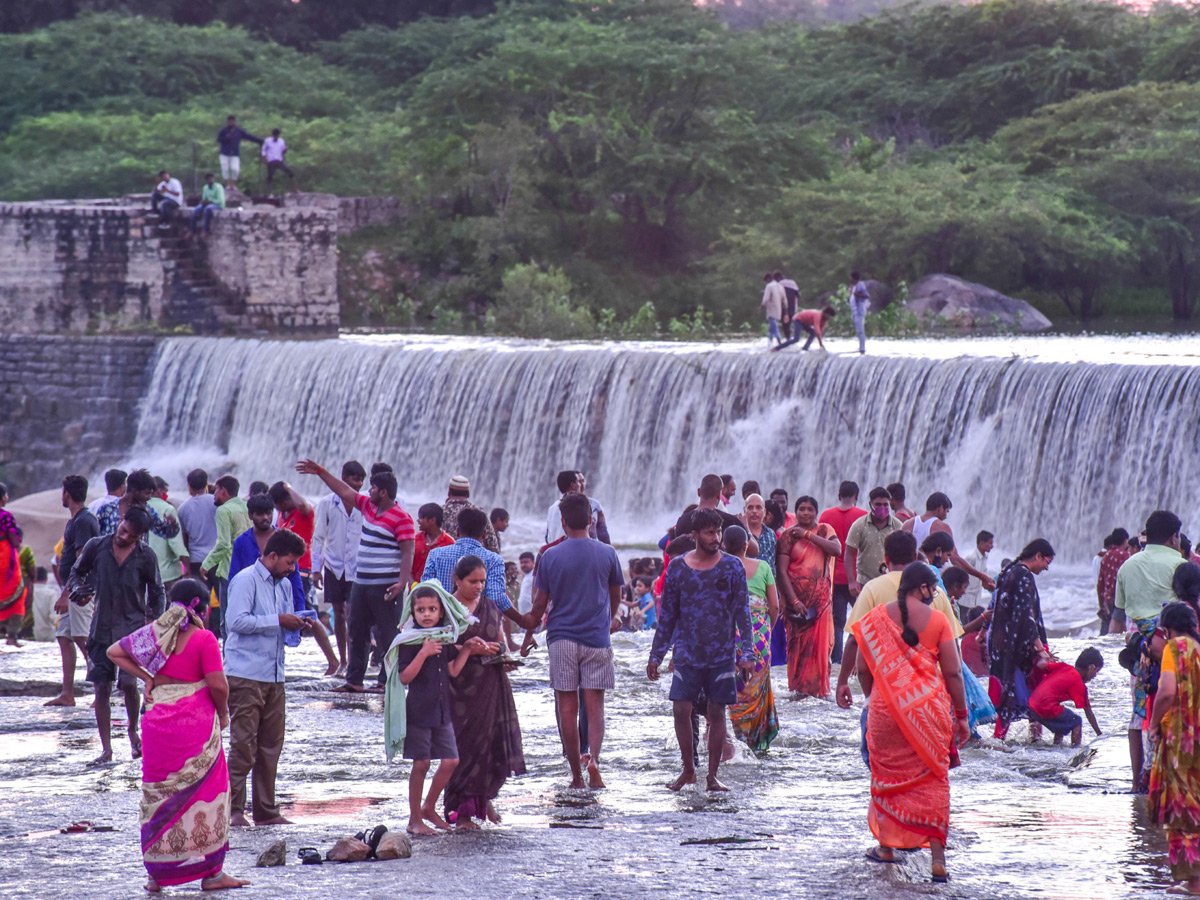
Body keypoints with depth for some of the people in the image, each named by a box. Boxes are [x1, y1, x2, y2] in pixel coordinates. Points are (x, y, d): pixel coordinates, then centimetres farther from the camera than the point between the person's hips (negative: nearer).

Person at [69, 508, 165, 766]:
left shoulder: (145, 556, -4)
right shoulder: (96, 547, -3)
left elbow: (156, 593, 7)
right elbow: (77, 572, 12)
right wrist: (78, 590, -9)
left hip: (133, 626, -2)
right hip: (102, 626, 2)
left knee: (128, 681, -14)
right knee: (102, 687, -1)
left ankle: (133, 730, 15)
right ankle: (106, 749, 6)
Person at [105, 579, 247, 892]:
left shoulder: (156, 632, 6)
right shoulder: (203, 638, -9)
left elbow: (114, 652, 11)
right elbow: (218, 685, -14)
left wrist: (146, 677, 8)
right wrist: (223, 714, 3)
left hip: (158, 722, 5)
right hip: (195, 724, -4)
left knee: (159, 792, 12)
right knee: (203, 791, 5)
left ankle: (157, 874, 13)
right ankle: (211, 872, 7)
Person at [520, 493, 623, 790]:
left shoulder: (550, 557, -3)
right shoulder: (606, 554, 1)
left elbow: (540, 604, 1)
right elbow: (616, 595, 16)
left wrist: (529, 634, 17)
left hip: (561, 637, -1)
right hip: (596, 637, 1)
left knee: (567, 708, 5)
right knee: (594, 706, 3)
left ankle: (576, 773, 6)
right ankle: (593, 757, -21)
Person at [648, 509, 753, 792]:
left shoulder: (732, 567, 1)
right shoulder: (678, 567, 3)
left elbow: (742, 613, 1)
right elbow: (667, 615, 10)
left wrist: (747, 653, -7)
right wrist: (656, 656, 9)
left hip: (722, 654, -1)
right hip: (687, 652, 1)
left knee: (716, 713, 2)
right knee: (681, 710, -5)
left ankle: (712, 776, 10)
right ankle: (688, 770, 12)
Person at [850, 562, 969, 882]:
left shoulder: (876, 618, 0)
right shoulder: (937, 619, -4)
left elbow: (863, 670, 4)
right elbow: (953, 672, -3)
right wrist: (961, 716, 6)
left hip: (886, 708, 1)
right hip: (929, 710, -1)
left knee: (887, 773, 17)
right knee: (933, 777, 4)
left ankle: (887, 845, 26)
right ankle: (937, 856, -2)